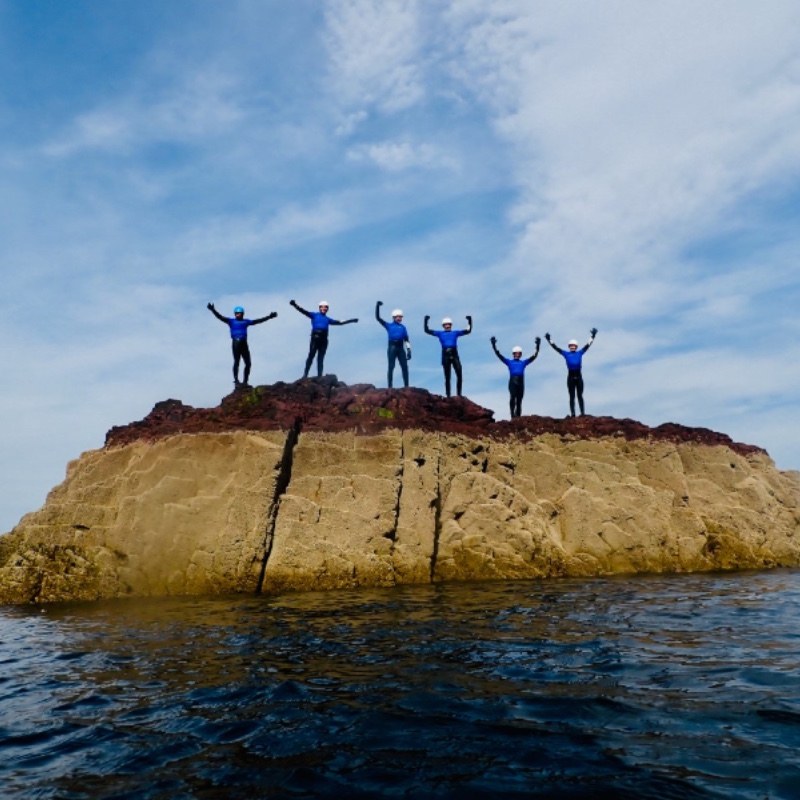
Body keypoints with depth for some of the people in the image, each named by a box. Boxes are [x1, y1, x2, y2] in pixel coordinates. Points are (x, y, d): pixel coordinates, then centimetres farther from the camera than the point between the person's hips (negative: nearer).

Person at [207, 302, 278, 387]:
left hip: (244, 343, 4)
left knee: (248, 363, -1)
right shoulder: (231, 321, 10)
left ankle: (245, 381, 7)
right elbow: (220, 317, 0)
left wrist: (269, 317, 22)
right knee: (236, 361, -11)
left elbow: (258, 321, 22)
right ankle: (236, 380, -11)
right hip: (236, 343, -4)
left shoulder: (246, 322, 19)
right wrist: (213, 310, -15)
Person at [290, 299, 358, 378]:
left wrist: (351, 320, 34)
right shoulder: (314, 315, 16)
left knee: (321, 358, -1)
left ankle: (319, 376, -4)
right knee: (311, 355, -10)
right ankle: (305, 374, -10)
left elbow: (340, 322, 32)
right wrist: (295, 305, -11)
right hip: (315, 337, -4)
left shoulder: (327, 319, 26)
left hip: (324, 339, 4)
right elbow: (304, 311, 4)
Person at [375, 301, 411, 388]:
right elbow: (378, 317, 8)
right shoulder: (389, 325, 12)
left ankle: (406, 386, 2)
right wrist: (377, 306, 0)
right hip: (392, 347, -3)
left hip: (401, 348, 3)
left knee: (405, 367, -1)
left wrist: (409, 350, 5)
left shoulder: (403, 327, 19)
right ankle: (390, 386, -6)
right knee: (391, 367, -5)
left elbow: (406, 340, 15)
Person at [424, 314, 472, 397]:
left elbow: (468, 330, 19)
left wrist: (469, 321, 10)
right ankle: (448, 395, 2)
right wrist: (426, 321, 5)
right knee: (447, 377, -1)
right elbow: (427, 330, 14)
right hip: (445, 356, -1)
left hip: (454, 355, 1)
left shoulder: (455, 333, 19)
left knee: (459, 375, -14)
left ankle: (459, 394, -8)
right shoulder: (440, 333, 17)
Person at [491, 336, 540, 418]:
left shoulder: (524, 362, 23)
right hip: (512, 381, -3)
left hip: (521, 382, 3)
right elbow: (499, 355, 12)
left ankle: (518, 416, 4)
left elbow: (534, 356, 20)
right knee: (512, 397, -23)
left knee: (519, 401, 2)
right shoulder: (509, 362, 18)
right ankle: (513, 415, -21)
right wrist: (494, 345, 4)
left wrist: (537, 346, 13)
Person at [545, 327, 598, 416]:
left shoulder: (580, 353, 13)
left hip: (578, 376, 0)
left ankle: (582, 412, -2)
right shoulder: (566, 354, 11)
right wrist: (549, 340, 9)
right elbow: (555, 347, 11)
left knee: (580, 395, 0)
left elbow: (587, 345, 14)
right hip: (570, 376, 0)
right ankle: (572, 413, -1)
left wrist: (593, 336, 10)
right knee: (572, 396, 1)